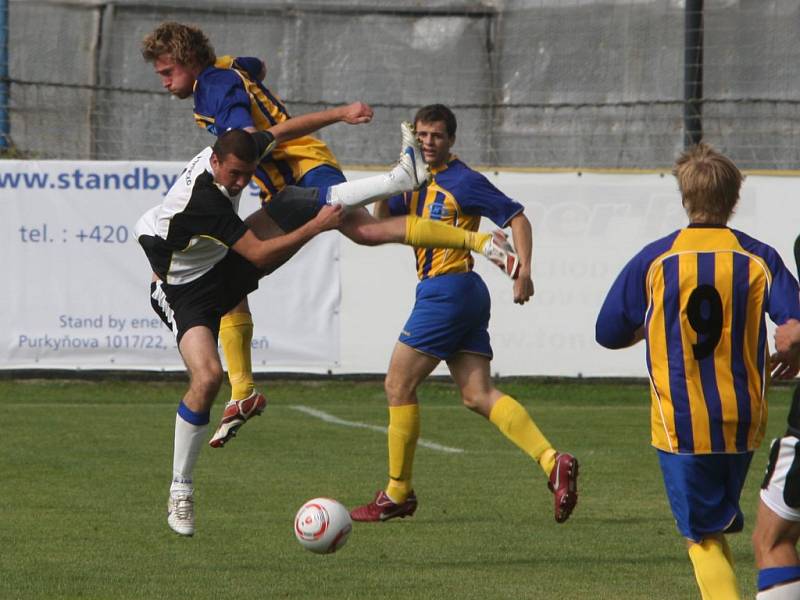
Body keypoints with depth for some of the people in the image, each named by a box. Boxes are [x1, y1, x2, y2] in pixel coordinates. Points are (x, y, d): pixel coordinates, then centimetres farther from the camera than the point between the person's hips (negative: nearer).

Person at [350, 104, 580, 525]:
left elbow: (515, 217, -10)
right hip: (465, 298, 9)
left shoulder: (463, 182, -9)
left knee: (399, 385, -1)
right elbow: (380, 221, 16)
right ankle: (552, 462, -12)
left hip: (448, 290, -9)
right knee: (477, 395, 0)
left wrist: (524, 269, -22)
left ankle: (397, 494, 6)